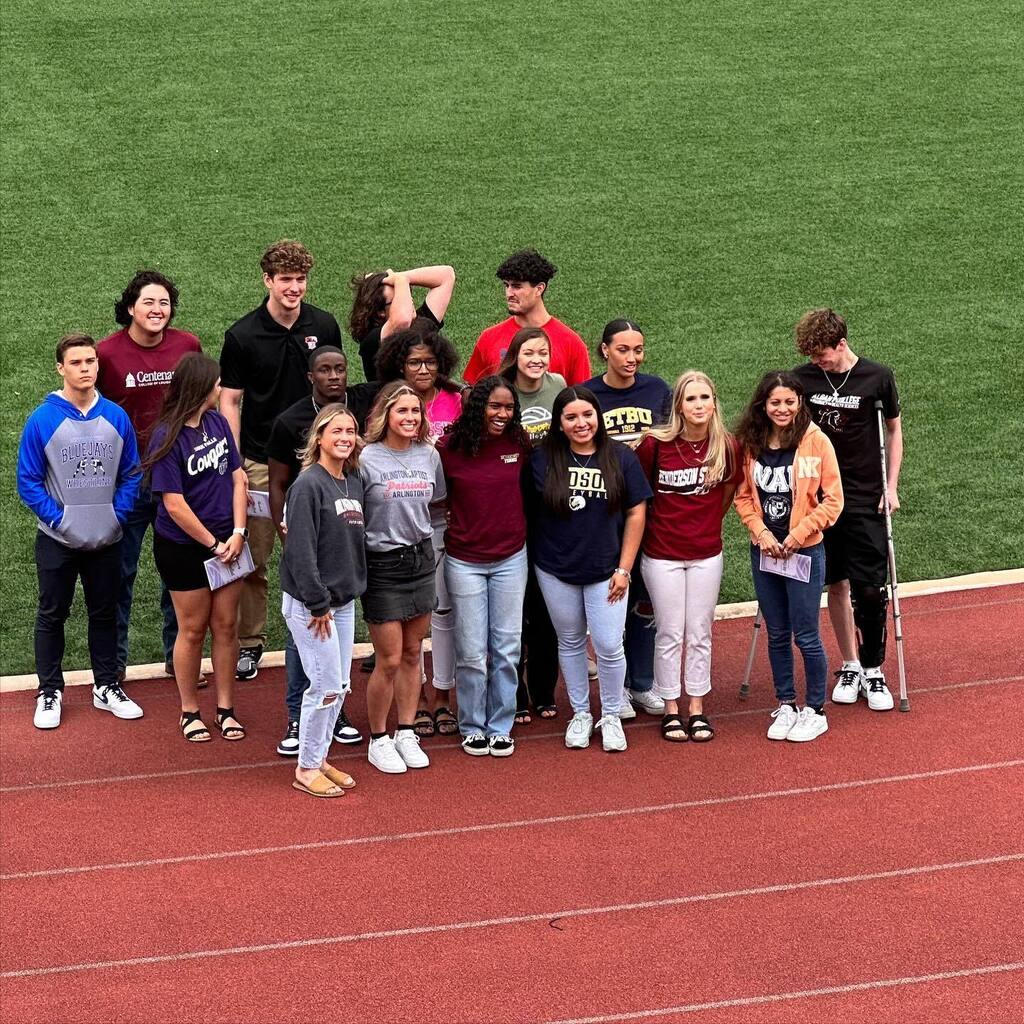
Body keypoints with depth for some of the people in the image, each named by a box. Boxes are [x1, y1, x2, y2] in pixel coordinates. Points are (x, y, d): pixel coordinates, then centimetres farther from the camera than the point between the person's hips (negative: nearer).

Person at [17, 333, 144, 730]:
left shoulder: (116, 417, -3)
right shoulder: (42, 420, -12)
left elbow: (131, 473, 5)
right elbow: (28, 481, -8)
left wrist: (118, 515, -6)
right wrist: (58, 518, -13)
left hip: (106, 540, 3)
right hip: (57, 541, -3)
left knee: (105, 614, 14)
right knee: (52, 615, 8)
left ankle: (107, 687, 27)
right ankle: (49, 692, 17)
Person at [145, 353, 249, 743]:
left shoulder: (218, 423, 0)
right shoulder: (167, 438, -18)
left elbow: (237, 478, 3)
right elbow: (175, 506, -18)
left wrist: (237, 533, -7)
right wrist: (213, 544, -13)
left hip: (226, 543, 5)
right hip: (184, 547, -5)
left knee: (226, 627, 9)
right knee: (193, 630, 6)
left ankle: (226, 709, 19)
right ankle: (189, 711, 21)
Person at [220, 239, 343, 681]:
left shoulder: (324, 327, 1)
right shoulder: (242, 335, -6)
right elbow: (229, 402, -2)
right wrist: (234, 465, -8)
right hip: (259, 462, -2)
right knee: (253, 558, 2)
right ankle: (250, 641, 14)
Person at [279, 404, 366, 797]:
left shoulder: (354, 482, 8)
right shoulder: (309, 485, -15)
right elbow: (301, 551, -19)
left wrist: (349, 591, 8)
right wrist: (319, 604, -18)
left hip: (343, 600, 8)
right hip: (309, 603, -8)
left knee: (340, 686, 11)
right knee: (326, 686, -6)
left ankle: (320, 758, 24)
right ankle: (307, 768, 7)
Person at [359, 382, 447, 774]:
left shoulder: (429, 455, 3)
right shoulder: (367, 459, -12)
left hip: (421, 560, 5)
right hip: (382, 564, -5)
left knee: (412, 654, 12)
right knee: (389, 661, -2)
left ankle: (406, 734, 23)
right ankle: (378, 740, 13)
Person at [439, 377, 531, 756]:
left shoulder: (519, 445, -4)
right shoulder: (449, 449, -12)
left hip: (511, 559, 2)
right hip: (465, 561, -2)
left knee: (507, 648, 7)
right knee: (472, 652, 4)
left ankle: (501, 726, 20)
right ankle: (472, 727, 19)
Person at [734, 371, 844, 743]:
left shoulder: (816, 441, -11)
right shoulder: (751, 443, 1)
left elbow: (832, 500, -9)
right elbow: (743, 495, 7)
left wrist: (798, 534, -13)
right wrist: (760, 531, -7)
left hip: (805, 551, -4)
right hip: (764, 552, 4)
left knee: (805, 636, 1)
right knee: (776, 634, 13)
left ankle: (815, 711, 15)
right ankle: (785, 705, 26)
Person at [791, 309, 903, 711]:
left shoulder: (877, 377, -6)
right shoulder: (803, 378, -2)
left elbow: (894, 429, 6)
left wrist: (891, 486, 1)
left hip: (865, 499, -2)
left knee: (869, 588, -6)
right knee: (836, 584, 7)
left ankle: (873, 670, 7)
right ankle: (849, 666, 21)